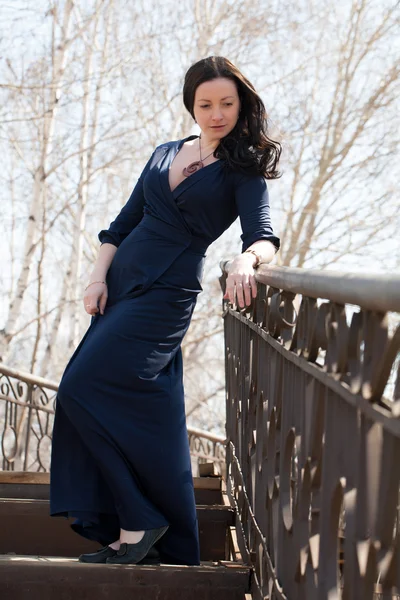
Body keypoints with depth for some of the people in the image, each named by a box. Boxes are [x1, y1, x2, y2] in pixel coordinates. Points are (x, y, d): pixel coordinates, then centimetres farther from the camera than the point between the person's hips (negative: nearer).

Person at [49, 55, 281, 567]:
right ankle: (133, 533, 11)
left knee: (84, 388, -17)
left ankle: (139, 521, -10)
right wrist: (98, 277, 5)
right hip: (121, 284, 6)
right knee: (149, 408, 5)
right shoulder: (166, 154, 15)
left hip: (167, 294, -6)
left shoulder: (243, 170, -1)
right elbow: (124, 223, 17)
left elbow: (263, 236, -15)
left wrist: (245, 259, -38)